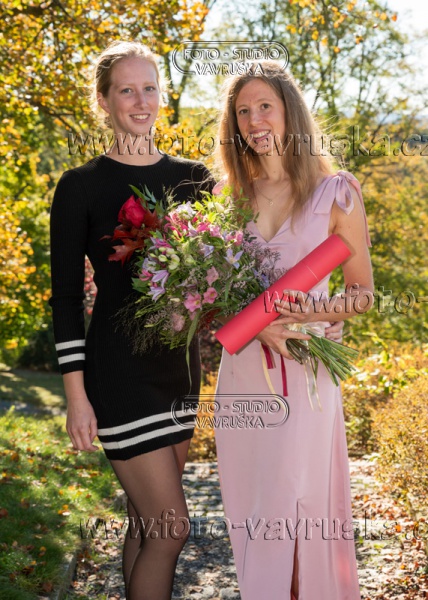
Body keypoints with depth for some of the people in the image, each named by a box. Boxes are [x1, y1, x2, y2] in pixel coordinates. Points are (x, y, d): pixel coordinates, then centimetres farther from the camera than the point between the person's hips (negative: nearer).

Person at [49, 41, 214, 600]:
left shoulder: (192, 177, 7)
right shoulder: (82, 186, -5)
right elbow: (66, 296, -6)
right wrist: (76, 396, -10)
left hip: (180, 362, 5)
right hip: (119, 368, -5)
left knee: (146, 522, 13)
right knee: (171, 527, -6)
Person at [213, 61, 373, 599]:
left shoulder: (335, 191, -3)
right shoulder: (232, 194, 8)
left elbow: (362, 293, 0)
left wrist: (306, 313, -17)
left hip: (303, 370, -4)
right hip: (241, 369, 4)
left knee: (287, 507, 0)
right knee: (247, 506, 12)